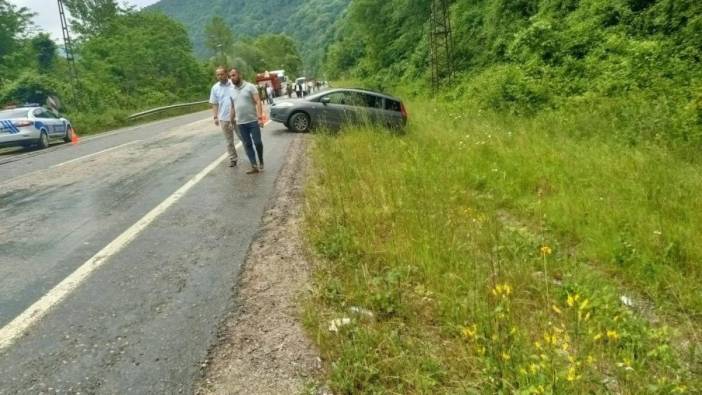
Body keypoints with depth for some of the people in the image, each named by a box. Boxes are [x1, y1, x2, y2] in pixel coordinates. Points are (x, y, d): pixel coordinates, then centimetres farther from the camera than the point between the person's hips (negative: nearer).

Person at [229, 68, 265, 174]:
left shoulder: (250, 87, -5)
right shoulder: (232, 91, 11)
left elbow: (258, 102, -11)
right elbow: (233, 107, 18)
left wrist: (260, 117, -20)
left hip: (253, 121, -5)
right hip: (240, 123, 5)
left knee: (257, 142, -2)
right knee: (247, 145, 3)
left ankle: (261, 161, 23)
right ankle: (254, 166, 6)